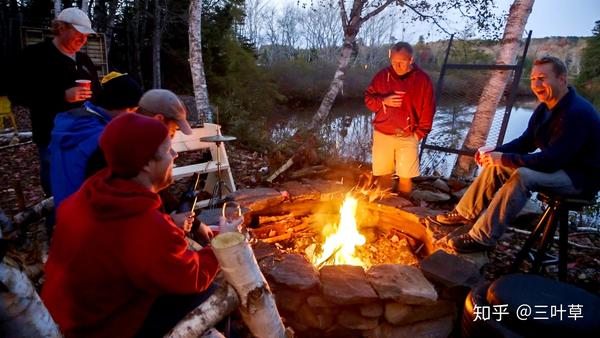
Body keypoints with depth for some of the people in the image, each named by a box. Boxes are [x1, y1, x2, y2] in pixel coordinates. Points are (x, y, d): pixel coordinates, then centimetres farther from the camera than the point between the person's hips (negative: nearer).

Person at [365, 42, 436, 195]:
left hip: (408, 137, -2)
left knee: (405, 177, 0)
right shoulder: (382, 76, 2)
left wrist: (419, 133, -6)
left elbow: (428, 109, 0)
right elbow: (368, 98, 8)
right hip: (382, 134, 2)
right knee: (383, 174, 9)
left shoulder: (422, 79, -3)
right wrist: (383, 101, -12)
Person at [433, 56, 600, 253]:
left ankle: (482, 238, -31)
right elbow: (526, 142, 8)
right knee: (496, 166, 1)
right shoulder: (545, 108, 3)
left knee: (522, 176, -34)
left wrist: (504, 159, -28)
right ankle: (464, 214, 6)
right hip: (557, 166, 9)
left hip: (581, 176, -9)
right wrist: (496, 152, -10)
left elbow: (552, 160, -32)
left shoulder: (577, 113, -26)